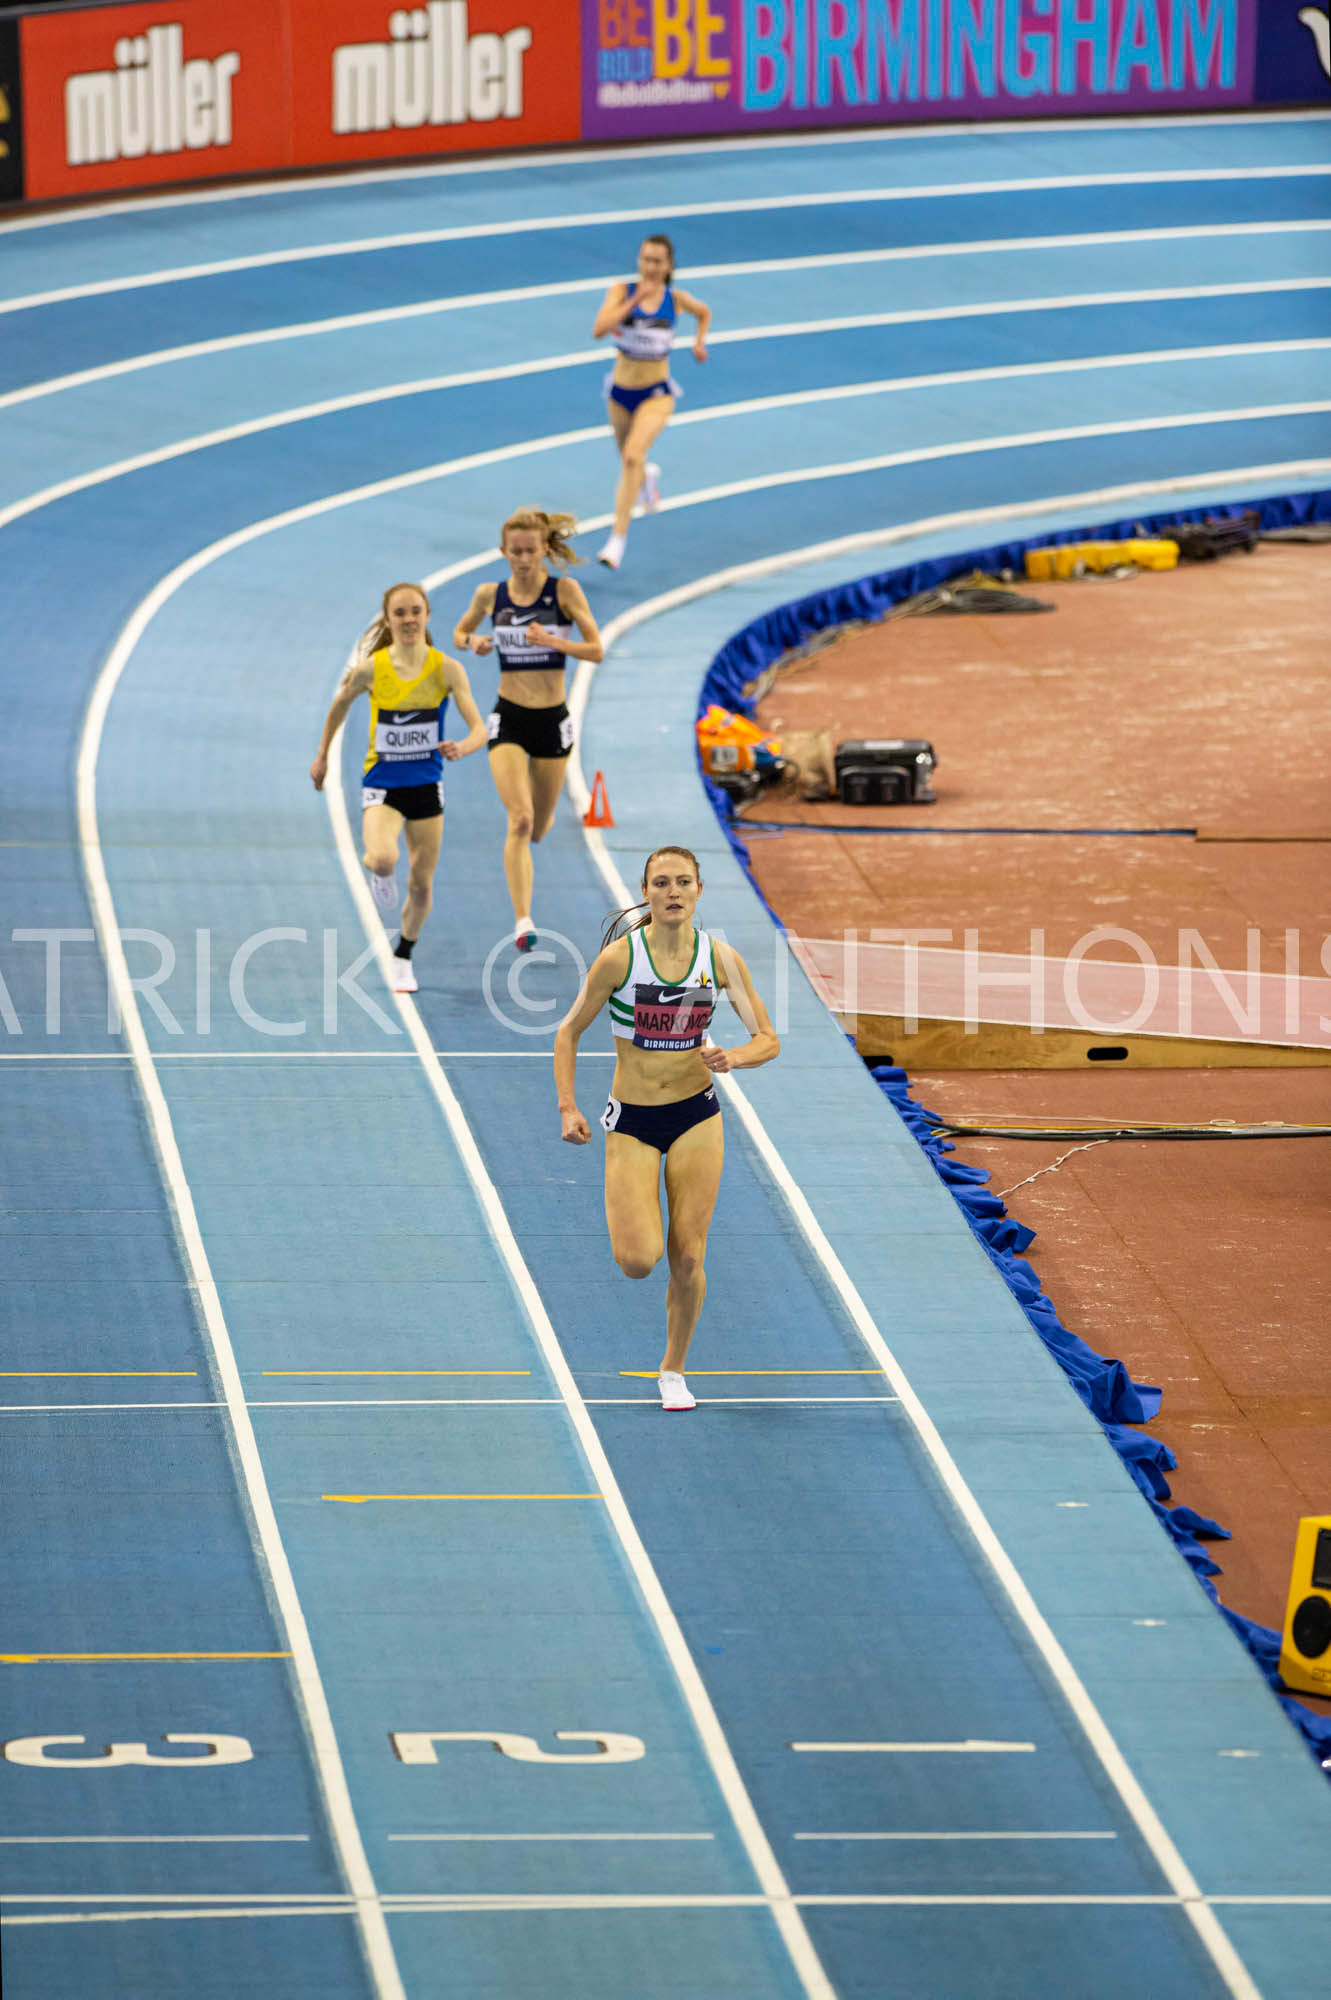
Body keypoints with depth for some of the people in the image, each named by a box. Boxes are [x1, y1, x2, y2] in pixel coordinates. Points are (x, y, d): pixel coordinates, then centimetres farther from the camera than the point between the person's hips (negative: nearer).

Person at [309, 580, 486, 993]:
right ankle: (377, 873, 9)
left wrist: (463, 747, -38)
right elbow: (341, 703, 9)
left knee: (421, 887, 9)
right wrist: (322, 755, 16)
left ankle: (403, 956, 36)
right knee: (383, 859, -30)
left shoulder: (447, 669, -12)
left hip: (426, 787, 2)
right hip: (382, 784, -2)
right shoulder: (370, 669, -12)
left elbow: (479, 729, -16)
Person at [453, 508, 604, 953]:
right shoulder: (490, 595, 0)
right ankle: (522, 921, -23)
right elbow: (459, 633, 18)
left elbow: (597, 650, -9)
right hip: (509, 718, 0)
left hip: (552, 719, 0)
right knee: (520, 819, -19)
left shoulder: (564, 591, -6)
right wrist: (473, 642, -6)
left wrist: (553, 642, -25)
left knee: (538, 830, 12)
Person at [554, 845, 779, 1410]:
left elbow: (768, 1040, 1)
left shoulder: (720, 959, -7)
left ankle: (673, 1370, 22)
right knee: (638, 1261, -12)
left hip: (696, 1114, 2)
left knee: (687, 1258, 0)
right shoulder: (619, 957, -14)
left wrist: (733, 1058, -21)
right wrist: (568, 1107, -12)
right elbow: (569, 1031, -3)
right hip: (632, 1121, -2)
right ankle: (624, 1211, 24)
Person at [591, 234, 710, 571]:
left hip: (656, 394, -2)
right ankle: (649, 477, 64)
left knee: (633, 455, -25)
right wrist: (635, 301, -28)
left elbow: (704, 313, 21)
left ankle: (618, 539, -25)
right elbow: (599, 329, -25)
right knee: (631, 462, 23)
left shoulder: (676, 299, -3)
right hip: (621, 391, 2)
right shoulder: (622, 292, -8)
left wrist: (699, 342, 7)